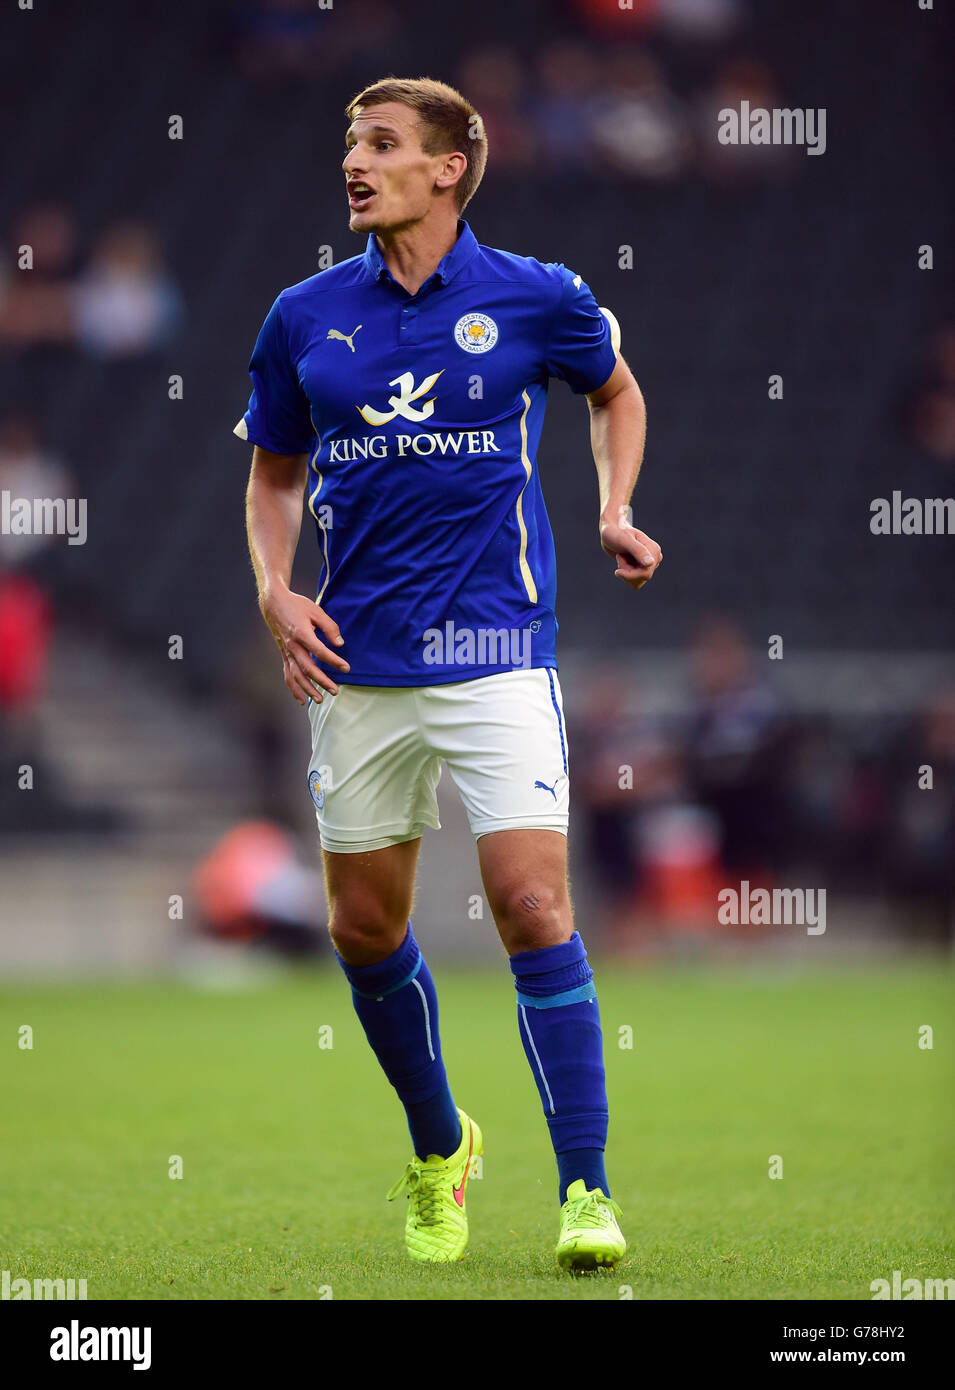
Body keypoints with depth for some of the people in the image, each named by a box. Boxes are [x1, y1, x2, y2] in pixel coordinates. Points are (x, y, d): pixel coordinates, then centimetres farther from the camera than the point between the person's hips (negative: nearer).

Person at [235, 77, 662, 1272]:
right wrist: (275, 591, 0)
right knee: (364, 928, 8)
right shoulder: (305, 319, 5)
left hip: (495, 652, -3)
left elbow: (616, 390, 19)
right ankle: (438, 1151, 32)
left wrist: (616, 513, 4)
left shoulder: (534, 298, -1)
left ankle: (587, 1192, -10)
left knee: (532, 906, -14)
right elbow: (274, 476, 17)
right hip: (356, 667, 3)